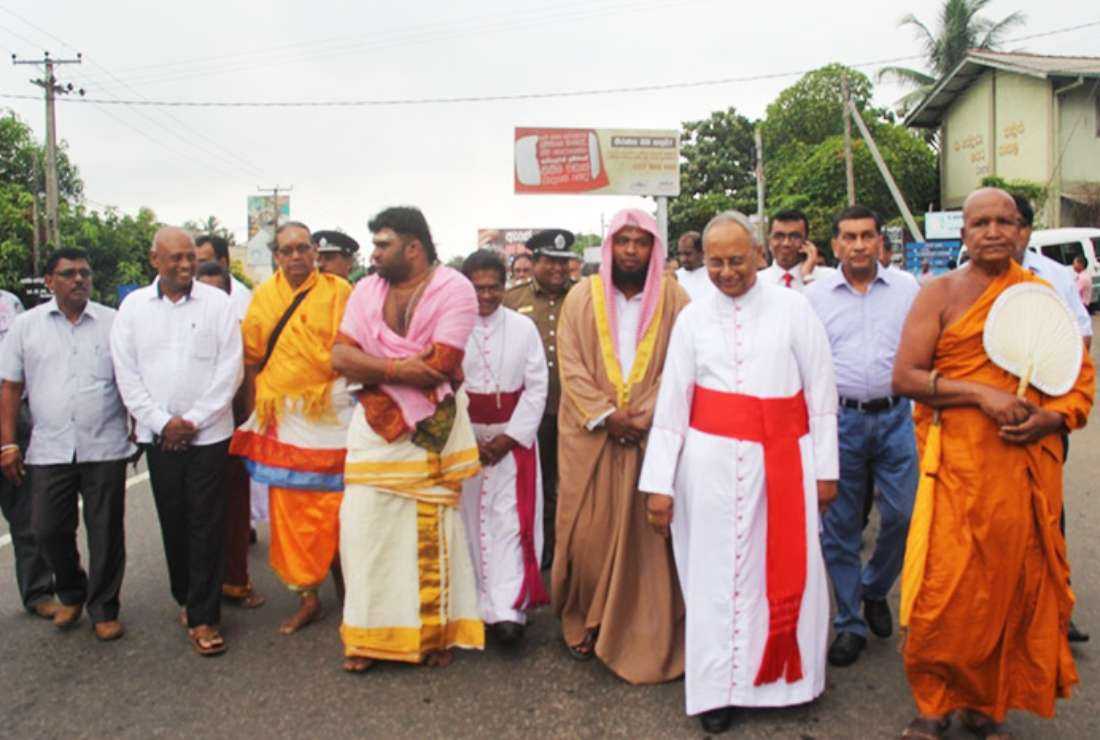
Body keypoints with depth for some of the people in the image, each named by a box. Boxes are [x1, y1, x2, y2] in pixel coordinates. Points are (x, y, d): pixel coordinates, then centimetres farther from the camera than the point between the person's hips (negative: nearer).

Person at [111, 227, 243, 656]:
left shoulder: (217, 303, -1)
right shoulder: (133, 307, 6)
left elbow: (230, 368, -4)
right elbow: (126, 373, 3)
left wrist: (194, 420, -8)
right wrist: (162, 422, -6)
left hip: (208, 433, -2)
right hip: (159, 436, 2)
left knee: (207, 524, -2)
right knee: (173, 521, 10)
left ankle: (203, 617, 5)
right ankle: (186, 598, 28)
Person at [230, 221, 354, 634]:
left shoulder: (338, 291, -2)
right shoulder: (263, 296, 8)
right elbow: (252, 359, 11)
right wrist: (253, 411, 7)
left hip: (330, 414, -3)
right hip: (281, 416, 3)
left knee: (334, 508, 3)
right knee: (289, 511, 7)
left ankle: (345, 584, 23)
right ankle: (307, 597, 20)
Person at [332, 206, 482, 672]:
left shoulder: (453, 289, -7)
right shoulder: (366, 290, 7)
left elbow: (440, 367, -17)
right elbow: (341, 357, -3)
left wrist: (373, 370, -9)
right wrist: (399, 367, -17)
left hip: (432, 430, -4)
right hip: (373, 428, 4)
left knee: (431, 533, 5)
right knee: (364, 525, 3)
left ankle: (437, 632, 22)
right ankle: (370, 634, 19)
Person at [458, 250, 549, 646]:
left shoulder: (523, 327, 2)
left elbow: (537, 387, 0)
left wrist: (510, 437, -8)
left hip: (514, 439, 0)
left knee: (511, 521, -5)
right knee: (471, 521, 7)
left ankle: (508, 610, -3)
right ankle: (481, 605, 20)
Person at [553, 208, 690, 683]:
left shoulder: (674, 299, 3)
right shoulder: (582, 297, 4)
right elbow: (571, 366, -1)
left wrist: (643, 417, -14)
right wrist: (605, 415, -12)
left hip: (653, 435, 0)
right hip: (591, 435, 1)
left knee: (646, 532, 3)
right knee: (588, 531, 5)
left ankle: (645, 633, 17)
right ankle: (584, 619, 23)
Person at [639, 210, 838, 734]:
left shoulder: (793, 308, 1)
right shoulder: (692, 317, 4)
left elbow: (821, 392, 3)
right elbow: (671, 401, 2)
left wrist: (826, 469, 1)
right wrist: (658, 484, -2)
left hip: (785, 458, 0)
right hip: (713, 459, 0)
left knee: (788, 570, 7)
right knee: (718, 572, 6)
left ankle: (786, 675, 28)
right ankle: (719, 688, 19)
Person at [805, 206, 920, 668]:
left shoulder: (907, 290, 5)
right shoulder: (816, 295, 4)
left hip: (895, 417, 1)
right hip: (840, 418, 0)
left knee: (902, 515, 2)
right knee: (839, 526, 5)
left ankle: (875, 590, 32)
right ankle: (850, 624, 20)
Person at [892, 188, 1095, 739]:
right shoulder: (941, 294, 2)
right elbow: (904, 377, -7)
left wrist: (1054, 417, -7)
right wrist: (980, 394, -16)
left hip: (1028, 467, 4)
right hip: (959, 466, -3)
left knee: (1015, 584, 9)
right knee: (950, 588, -5)